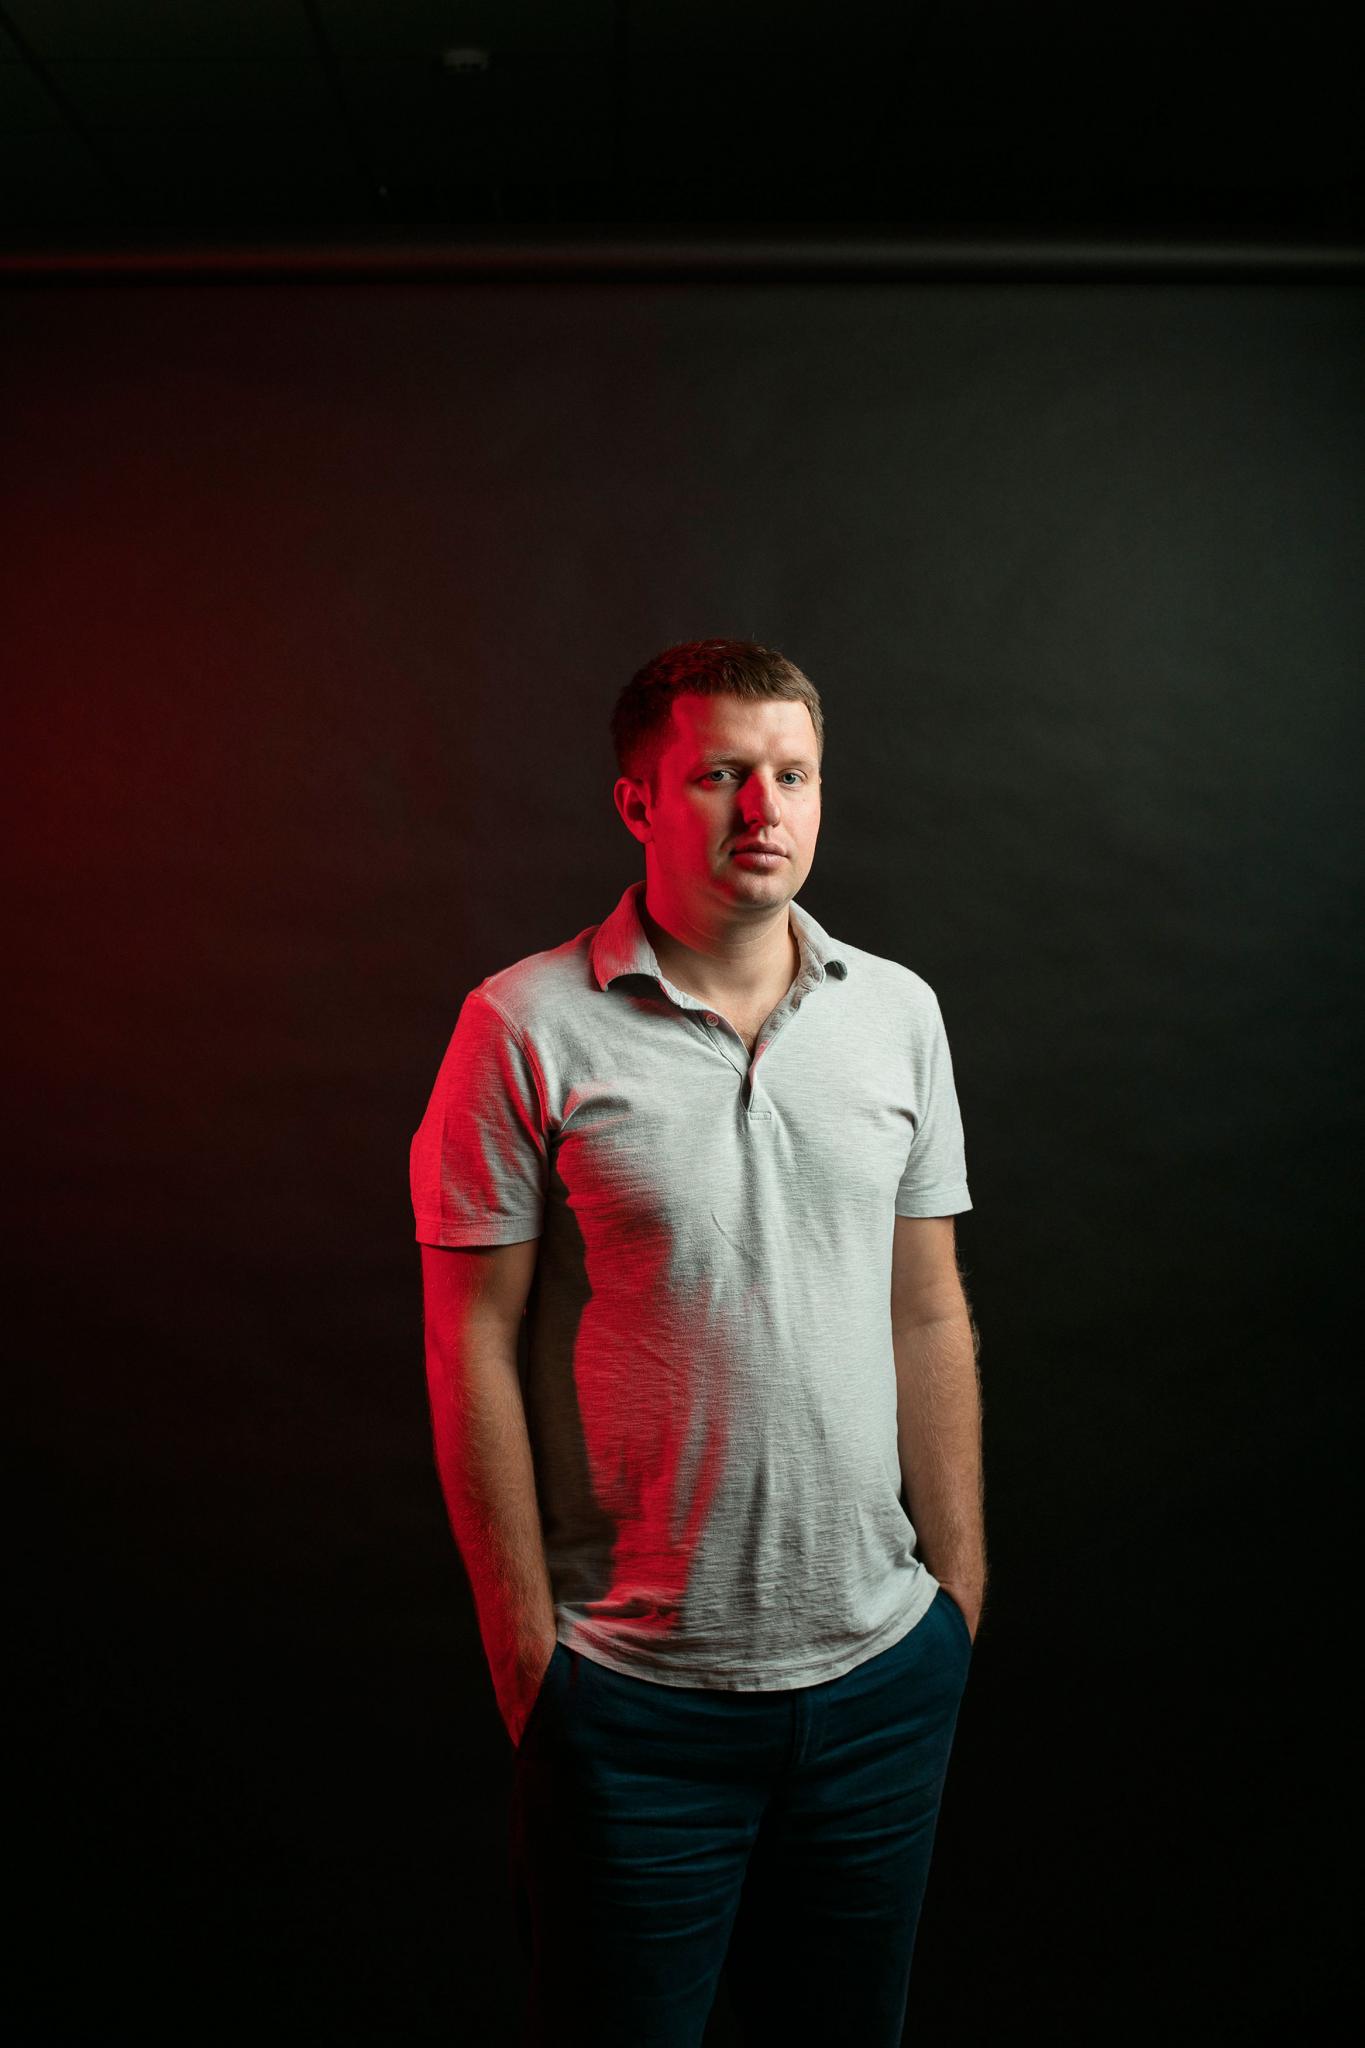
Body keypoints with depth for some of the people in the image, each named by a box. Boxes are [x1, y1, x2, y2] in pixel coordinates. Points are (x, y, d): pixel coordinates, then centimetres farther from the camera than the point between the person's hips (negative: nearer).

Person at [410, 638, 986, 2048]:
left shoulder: (899, 1010, 2)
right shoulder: (526, 1027, -11)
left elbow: (930, 1315, 7)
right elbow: (475, 1346, -8)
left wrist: (959, 1589, 7)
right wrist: (526, 1649, -7)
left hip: (883, 1667, 4)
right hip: (632, 1687, -4)